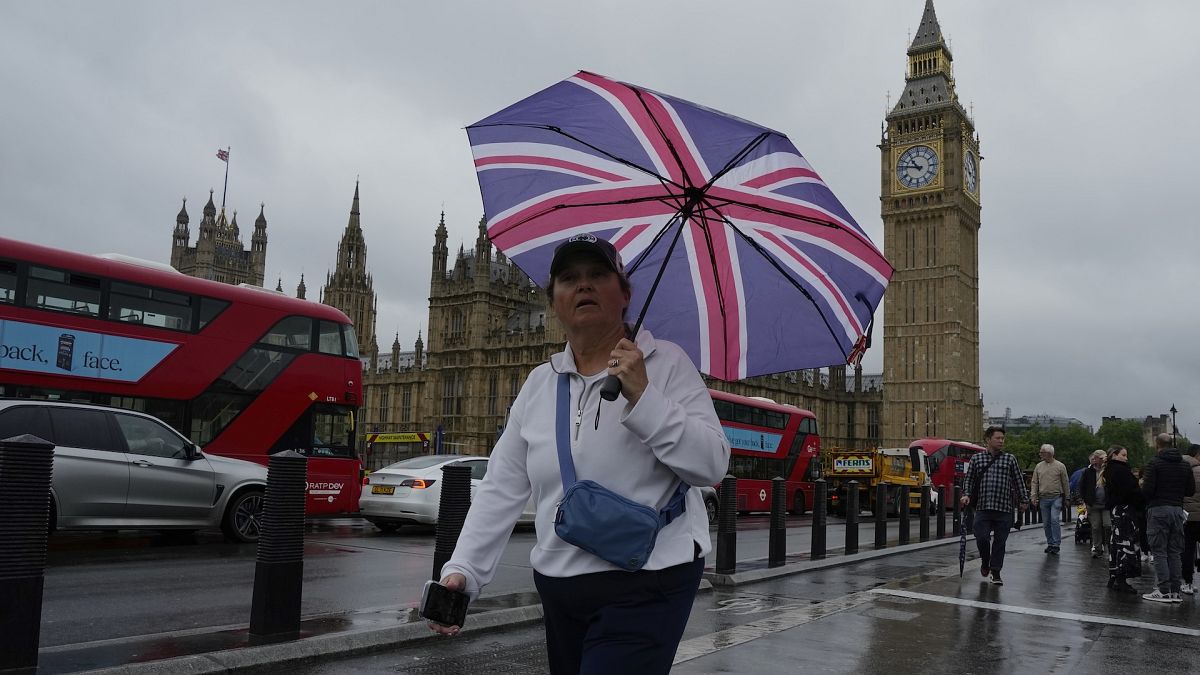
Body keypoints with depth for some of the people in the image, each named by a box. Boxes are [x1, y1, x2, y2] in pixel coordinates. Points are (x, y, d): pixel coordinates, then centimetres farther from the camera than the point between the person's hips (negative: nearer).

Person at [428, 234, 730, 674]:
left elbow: (713, 465, -11)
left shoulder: (665, 362, -5)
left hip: (645, 586, -4)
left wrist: (643, 398, -20)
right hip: (558, 589, 5)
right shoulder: (538, 383, 7)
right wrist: (462, 570, -6)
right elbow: (501, 489, 4)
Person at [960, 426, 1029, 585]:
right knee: (982, 538, -9)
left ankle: (996, 572, 18)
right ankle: (985, 562, 21)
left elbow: (1019, 481, 12)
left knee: (1000, 541, 4)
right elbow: (970, 480, 12)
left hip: (1004, 508, 0)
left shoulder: (1010, 459, 7)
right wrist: (967, 496, -2)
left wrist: (1024, 500, 11)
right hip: (983, 508, 0)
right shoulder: (976, 459, 8)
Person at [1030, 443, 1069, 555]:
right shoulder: (1038, 466, 9)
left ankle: (1056, 544, -8)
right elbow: (1034, 482, 11)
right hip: (1043, 499, 4)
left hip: (1056, 498, -4)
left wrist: (1066, 498, 5)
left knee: (1054, 520, -14)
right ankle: (1050, 544, 18)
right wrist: (1033, 496, 0)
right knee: (1046, 523, 7)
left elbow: (1065, 483, 5)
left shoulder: (1060, 466, 0)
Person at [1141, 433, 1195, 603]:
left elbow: (1147, 490, -16)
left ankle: (1164, 591, -4)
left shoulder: (1154, 464, -9)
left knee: (1159, 552, -2)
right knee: (1175, 552, 10)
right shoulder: (1185, 465, 8)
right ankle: (1176, 591, 10)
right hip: (1177, 510, 5)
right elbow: (1191, 491, 10)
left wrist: (1141, 485, 6)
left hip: (1158, 510, -5)